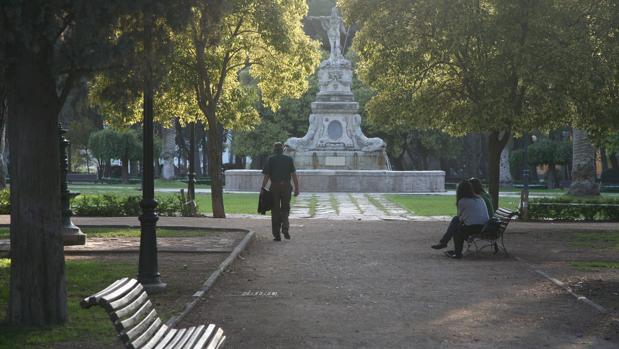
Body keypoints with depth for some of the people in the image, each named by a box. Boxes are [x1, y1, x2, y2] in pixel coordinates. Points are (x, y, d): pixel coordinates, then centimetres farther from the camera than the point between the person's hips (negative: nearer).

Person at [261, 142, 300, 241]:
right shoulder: (289, 159, 5)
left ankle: (277, 235, 5)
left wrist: (263, 188, 0)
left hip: (274, 187, -1)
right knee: (285, 209, 13)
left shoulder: (270, 159, 3)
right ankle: (285, 228, -10)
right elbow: (294, 175, -1)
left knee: (275, 211, 6)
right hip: (286, 186, 1)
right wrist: (297, 188, 1)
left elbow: (266, 176, -3)